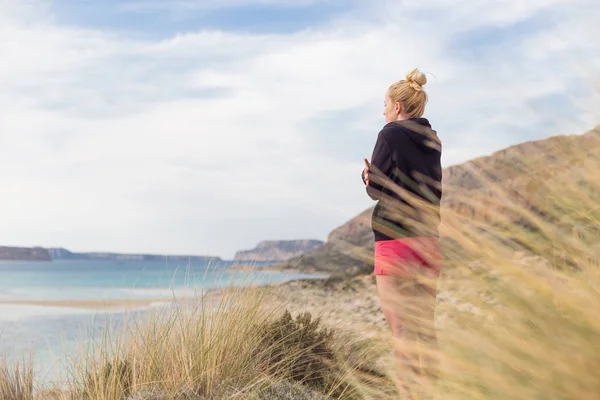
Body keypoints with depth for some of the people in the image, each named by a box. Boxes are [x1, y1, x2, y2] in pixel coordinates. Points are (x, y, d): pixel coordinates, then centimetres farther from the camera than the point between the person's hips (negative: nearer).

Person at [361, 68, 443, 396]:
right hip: (429, 240, 7)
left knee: (401, 328, -5)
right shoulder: (432, 140, 14)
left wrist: (367, 175, 15)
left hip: (396, 240, -7)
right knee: (426, 326, 12)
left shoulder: (391, 134, -7)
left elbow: (376, 188, -7)